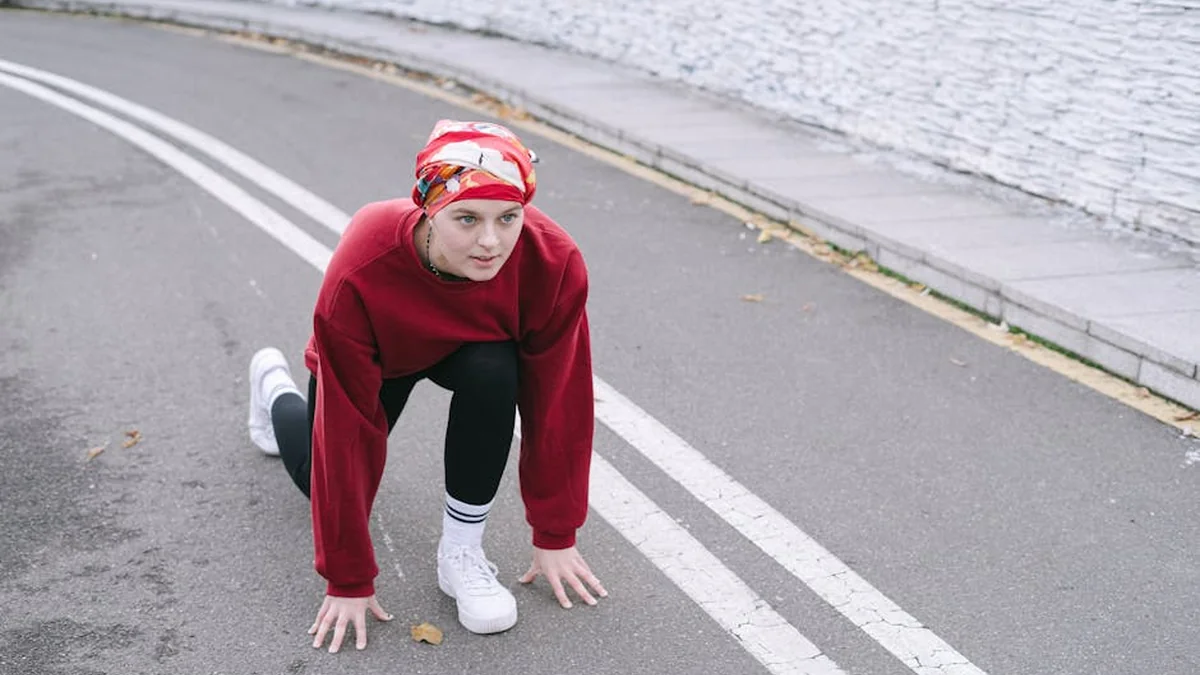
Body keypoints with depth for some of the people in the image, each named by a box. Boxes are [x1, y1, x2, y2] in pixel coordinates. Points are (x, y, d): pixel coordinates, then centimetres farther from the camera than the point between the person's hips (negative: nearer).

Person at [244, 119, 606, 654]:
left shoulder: (553, 263, -38)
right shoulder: (358, 276, -42)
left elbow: (558, 404, -25)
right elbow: (348, 432, -35)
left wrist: (555, 538, -18)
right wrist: (348, 580, -28)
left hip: (476, 347, 1)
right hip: (378, 356, 0)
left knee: (493, 374, -34)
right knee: (323, 475, 16)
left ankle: (461, 549, -14)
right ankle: (275, 387, 48)